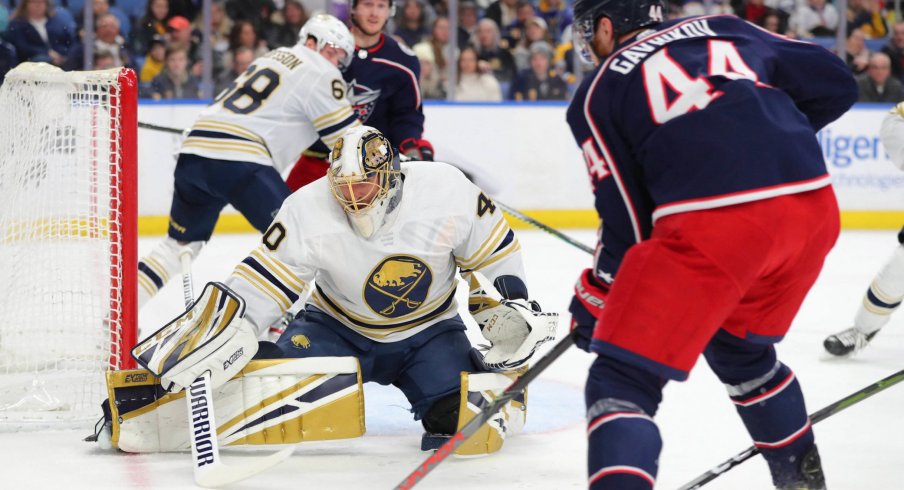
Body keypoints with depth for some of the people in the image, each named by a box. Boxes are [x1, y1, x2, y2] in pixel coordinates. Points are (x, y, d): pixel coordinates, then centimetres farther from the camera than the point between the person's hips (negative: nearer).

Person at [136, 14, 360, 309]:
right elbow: (349, 140, 3)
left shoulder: (274, 57, 27)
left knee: (182, 243, 19)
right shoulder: (321, 74, 3)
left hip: (194, 151, 8)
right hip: (239, 160, -8)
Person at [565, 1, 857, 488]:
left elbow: (627, 223, 10)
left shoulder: (598, 92, 13)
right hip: (814, 207, 6)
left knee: (623, 378, -1)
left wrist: (593, 300, 24)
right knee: (739, 348, 32)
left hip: (713, 221, -6)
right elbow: (836, 85, 24)